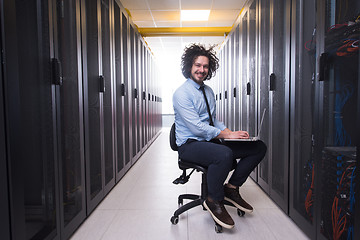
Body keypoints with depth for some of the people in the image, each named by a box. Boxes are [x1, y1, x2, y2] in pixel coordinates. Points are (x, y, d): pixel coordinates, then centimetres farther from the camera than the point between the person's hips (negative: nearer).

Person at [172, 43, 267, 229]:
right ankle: (214, 201, -12)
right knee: (224, 154, -39)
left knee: (259, 147, -3)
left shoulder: (209, 91, 15)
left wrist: (230, 132, -1)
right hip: (189, 145, -8)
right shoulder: (181, 93, -10)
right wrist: (227, 135, -19)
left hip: (211, 141, 8)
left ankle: (231, 188, 7)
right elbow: (197, 128, -19)